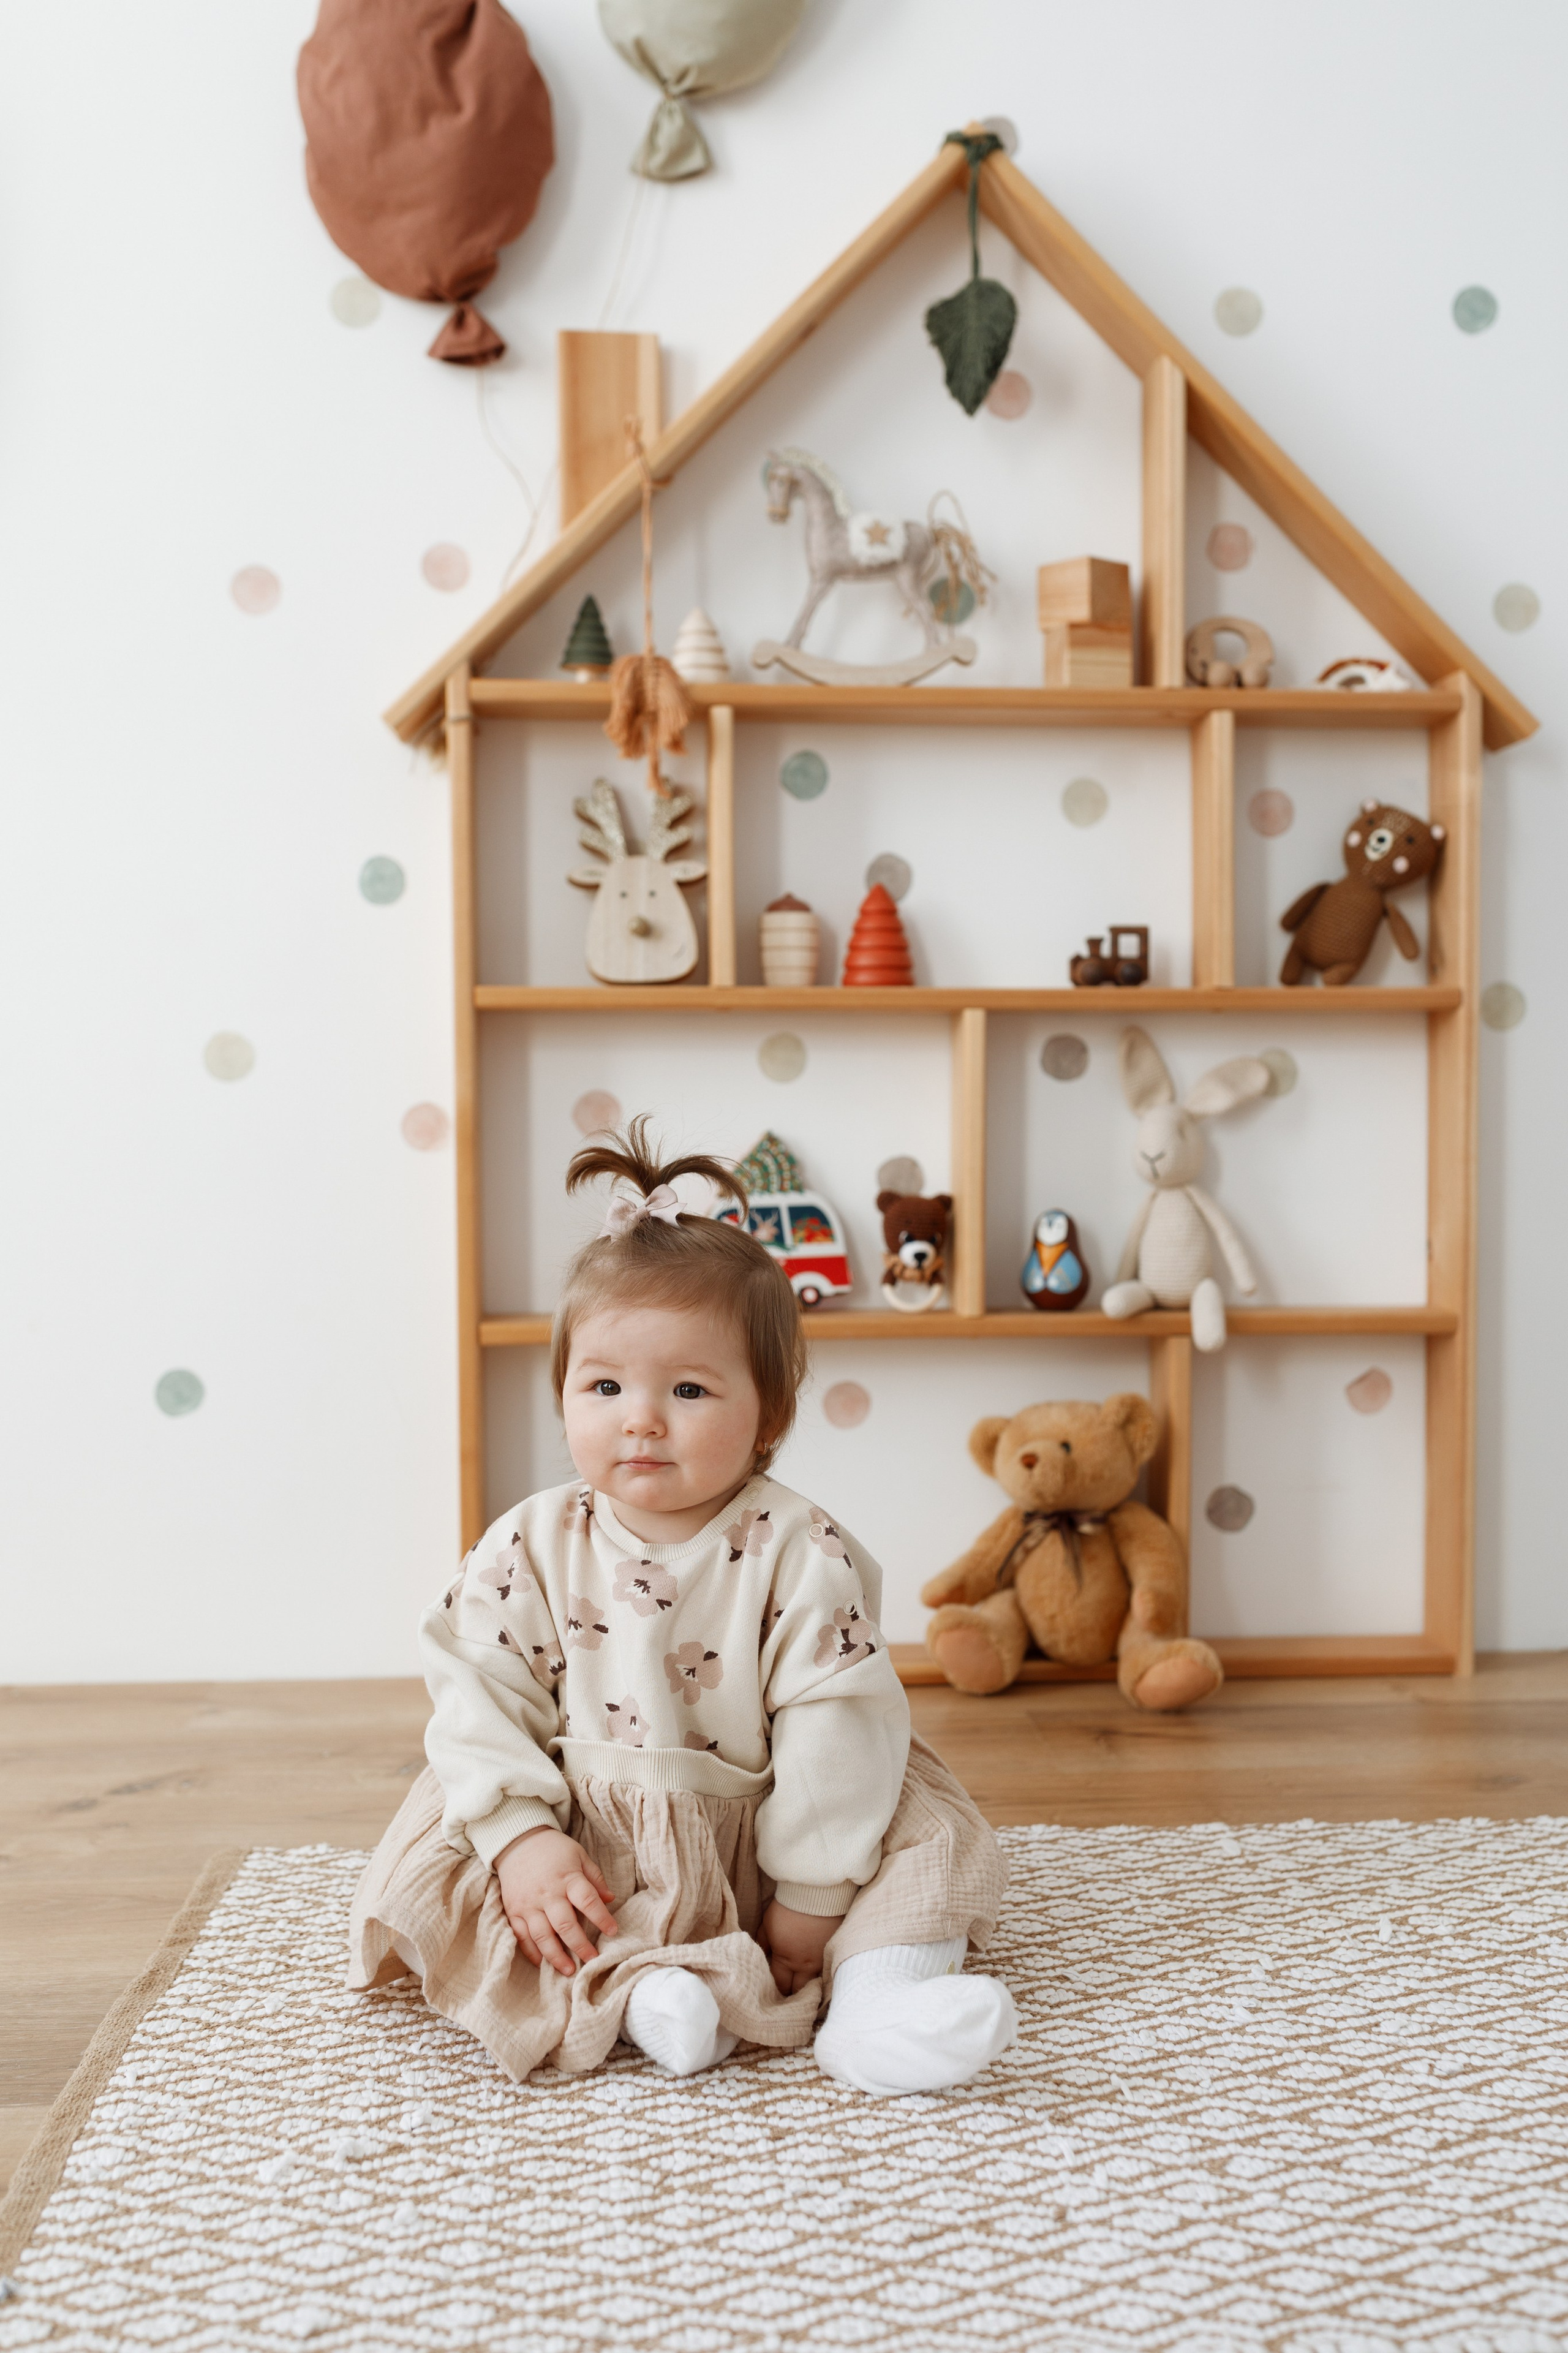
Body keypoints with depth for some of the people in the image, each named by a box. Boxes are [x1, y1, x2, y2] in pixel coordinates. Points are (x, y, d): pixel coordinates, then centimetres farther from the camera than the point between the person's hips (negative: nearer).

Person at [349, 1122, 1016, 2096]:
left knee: (934, 1831, -15)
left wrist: (811, 1896, -17)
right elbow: (480, 1697, -8)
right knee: (435, 1861, -22)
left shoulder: (800, 1555, -14)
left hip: (752, 1848, -1)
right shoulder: (530, 1549, -7)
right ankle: (633, 1993, -34)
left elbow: (835, 1724, -16)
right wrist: (522, 1837, -22)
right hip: (583, 1851, 1)